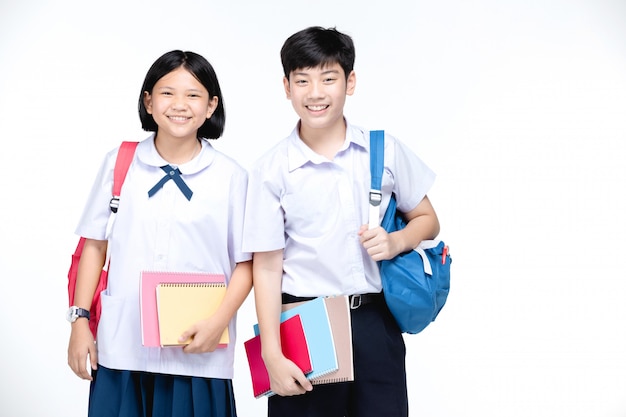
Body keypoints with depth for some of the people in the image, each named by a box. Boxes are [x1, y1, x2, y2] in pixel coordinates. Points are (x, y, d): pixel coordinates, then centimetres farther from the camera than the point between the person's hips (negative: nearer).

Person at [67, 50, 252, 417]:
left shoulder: (231, 176, -1)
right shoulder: (118, 163, 3)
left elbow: (246, 263, 2)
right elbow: (95, 245, 9)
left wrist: (219, 323, -11)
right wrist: (80, 321, 5)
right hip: (121, 349, 1)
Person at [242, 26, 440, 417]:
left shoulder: (385, 150, 1)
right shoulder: (272, 169, -4)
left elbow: (427, 220, 12)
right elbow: (267, 267, -4)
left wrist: (396, 242, -10)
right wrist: (273, 356, -8)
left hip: (375, 324, 2)